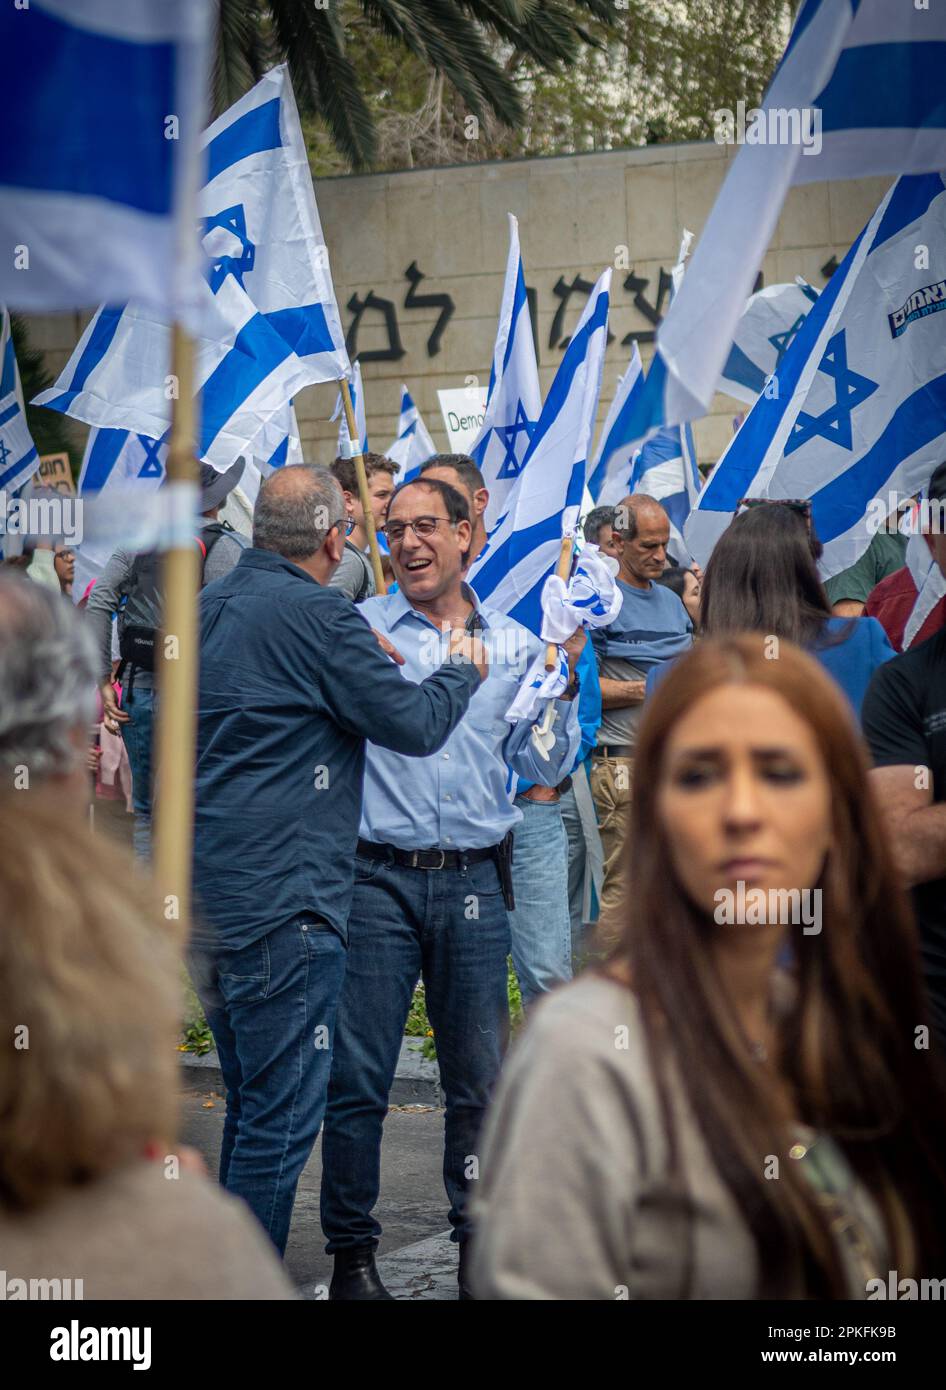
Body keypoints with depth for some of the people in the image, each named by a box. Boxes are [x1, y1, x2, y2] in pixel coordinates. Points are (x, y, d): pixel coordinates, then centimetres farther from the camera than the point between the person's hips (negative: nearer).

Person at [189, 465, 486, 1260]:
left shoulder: (208, 608, 12)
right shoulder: (318, 618, -13)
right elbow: (414, 724, -10)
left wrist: (363, 659, 23)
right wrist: (463, 670, 9)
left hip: (202, 896, 9)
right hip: (282, 903, -9)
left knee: (252, 1102, 19)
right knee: (281, 1118, -3)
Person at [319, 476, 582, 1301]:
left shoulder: (515, 645, 11)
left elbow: (543, 768, 11)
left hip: (475, 882, 2)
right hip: (377, 878, -2)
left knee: (480, 1077, 7)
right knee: (357, 1076, -2)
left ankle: (480, 1241, 20)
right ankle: (352, 1252, 9)